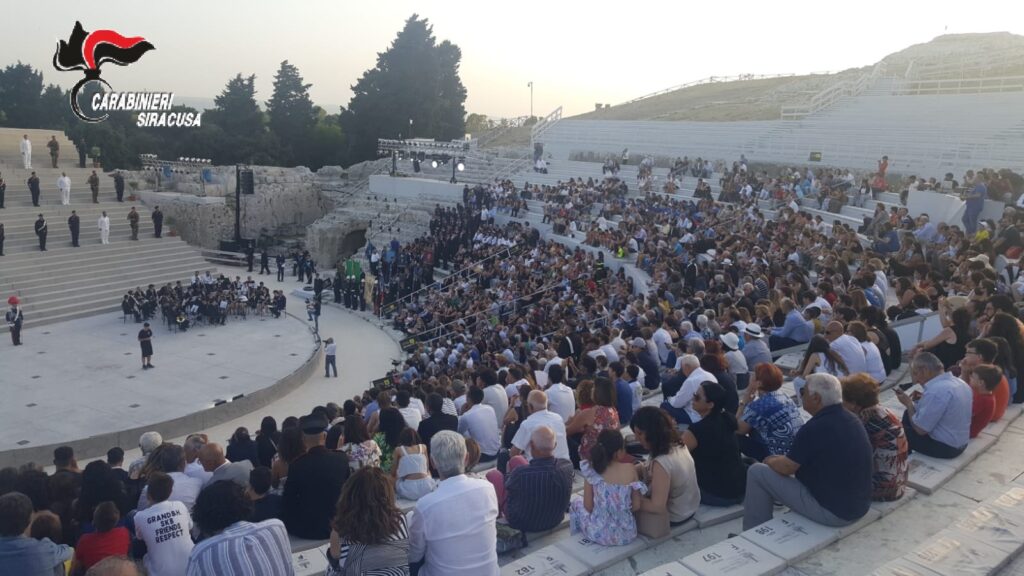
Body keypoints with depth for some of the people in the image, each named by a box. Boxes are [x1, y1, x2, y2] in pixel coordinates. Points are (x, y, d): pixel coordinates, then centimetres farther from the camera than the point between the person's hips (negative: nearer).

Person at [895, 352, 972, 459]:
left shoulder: (936, 391, -27)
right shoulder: (959, 382, 2)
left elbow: (920, 429, -21)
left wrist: (909, 403, -8)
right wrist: (923, 401, 4)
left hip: (944, 447, -9)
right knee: (909, 415, 16)